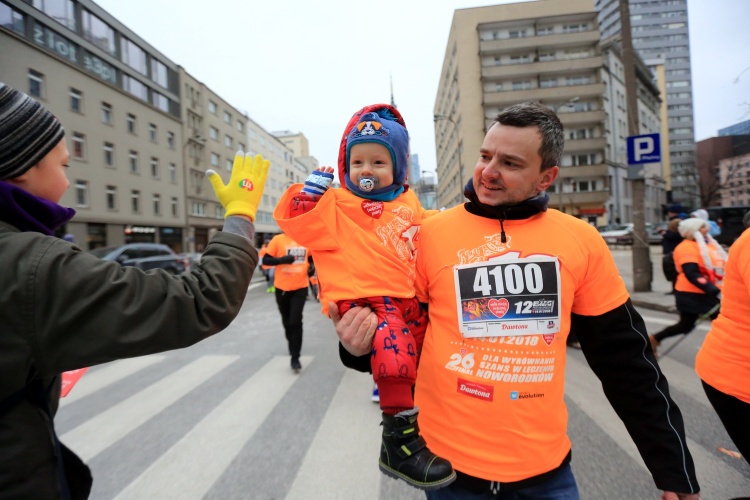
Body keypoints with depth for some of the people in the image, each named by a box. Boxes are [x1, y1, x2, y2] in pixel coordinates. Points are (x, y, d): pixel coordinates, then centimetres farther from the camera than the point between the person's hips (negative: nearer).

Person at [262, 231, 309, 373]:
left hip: (300, 288, 0)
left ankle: (295, 357, 1)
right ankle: (291, 344, 43)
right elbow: (265, 260, -9)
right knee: (287, 321, 16)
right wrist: (282, 259, -23)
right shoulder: (278, 239, -7)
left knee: (295, 321, -9)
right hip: (282, 288, 0)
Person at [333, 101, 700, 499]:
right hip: (448, 459, -1)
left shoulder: (580, 240, -6)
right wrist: (363, 346, -24)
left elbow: (625, 360, 2)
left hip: (545, 464, 2)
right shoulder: (431, 233, -11)